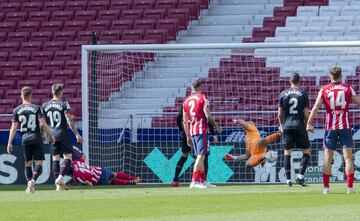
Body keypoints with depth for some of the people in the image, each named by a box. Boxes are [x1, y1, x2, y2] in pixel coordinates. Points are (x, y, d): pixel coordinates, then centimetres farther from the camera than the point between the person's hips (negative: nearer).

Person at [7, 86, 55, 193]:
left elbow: (13, 128, 1)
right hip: (36, 138, -2)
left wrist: (10, 143, 4)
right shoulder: (36, 108, -2)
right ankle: (33, 180, -26)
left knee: (28, 163, 14)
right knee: (38, 163, -2)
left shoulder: (17, 110, 4)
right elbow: (43, 124, -8)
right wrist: (51, 136, 2)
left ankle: (29, 184, 6)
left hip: (25, 139, 2)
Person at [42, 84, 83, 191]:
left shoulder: (45, 105, 6)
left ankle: (58, 184, 6)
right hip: (62, 134, -5)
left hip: (51, 135, 5)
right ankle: (60, 177, -17)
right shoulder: (64, 104, -7)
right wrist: (77, 134, -8)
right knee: (68, 157, 3)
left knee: (55, 159, 8)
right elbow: (70, 121, -12)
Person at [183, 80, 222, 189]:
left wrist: (188, 137, 20)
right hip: (202, 130, -7)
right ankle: (194, 181, -21)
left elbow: (185, 122, 15)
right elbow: (208, 115, -12)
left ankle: (203, 181, 17)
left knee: (200, 157, 14)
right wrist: (216, 126, 1)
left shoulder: (186, 100, 14)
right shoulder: (202, 98, -3)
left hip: (192, 131, 7)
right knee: (201, 155, -11)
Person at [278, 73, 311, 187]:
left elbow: (280, 114, 5)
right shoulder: (303, 94, -1)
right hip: (299, 126, -2)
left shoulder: (283, 94, 4)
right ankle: (300, 176, -9)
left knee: (287, 152, 9)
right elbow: (306, 113, -2)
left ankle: (288, 179, 6)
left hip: (287, 126, 2)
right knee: (306, 152, 6)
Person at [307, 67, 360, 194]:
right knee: (348, 157, -1)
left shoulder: (324, 90, 1)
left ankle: (326, 187, 2)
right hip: (345, 126, -1)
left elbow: (315, 108, -5)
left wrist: (309, 124, -1)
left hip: (330, 128, 1)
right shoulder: (348, 88, 2)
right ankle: (350, 187, -6)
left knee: (328, 159, 6)